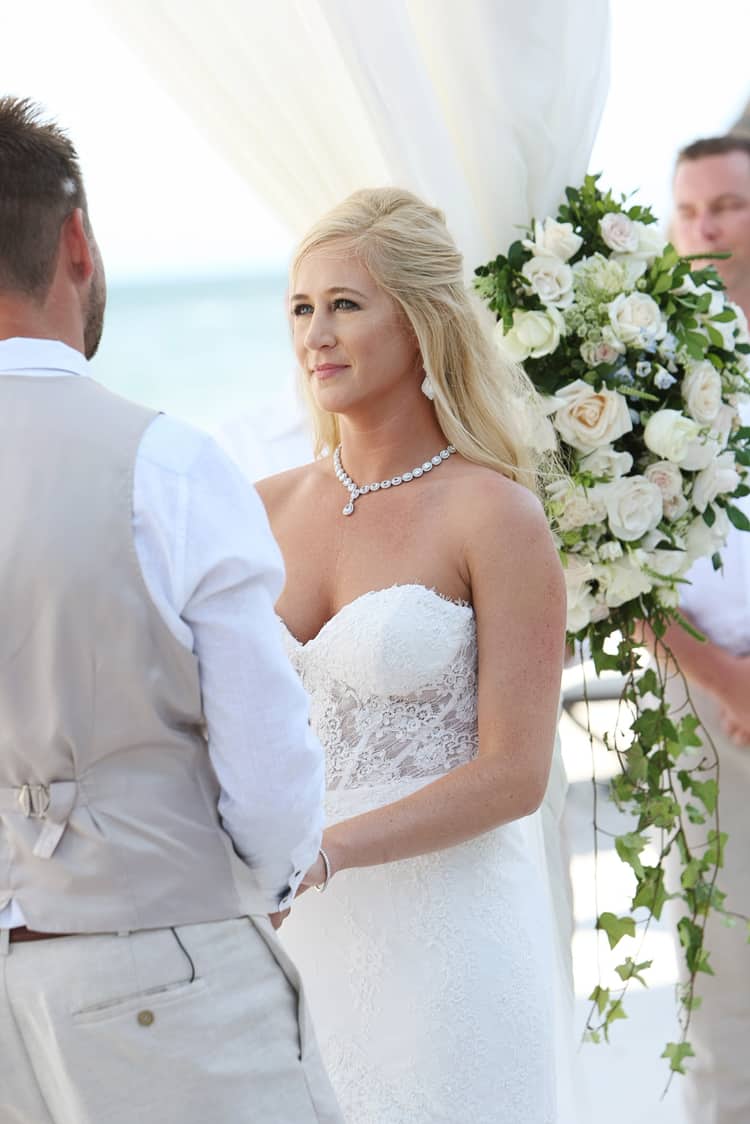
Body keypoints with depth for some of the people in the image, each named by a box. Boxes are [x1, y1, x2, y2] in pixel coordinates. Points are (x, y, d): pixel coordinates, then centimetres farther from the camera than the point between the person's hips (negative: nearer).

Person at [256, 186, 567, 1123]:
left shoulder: (495, 517, -8)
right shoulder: (266, 510, 6)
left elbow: (513, 774, -12)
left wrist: (319, 853, -21)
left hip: (444, 931, -4)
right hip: (293, 931, 4)